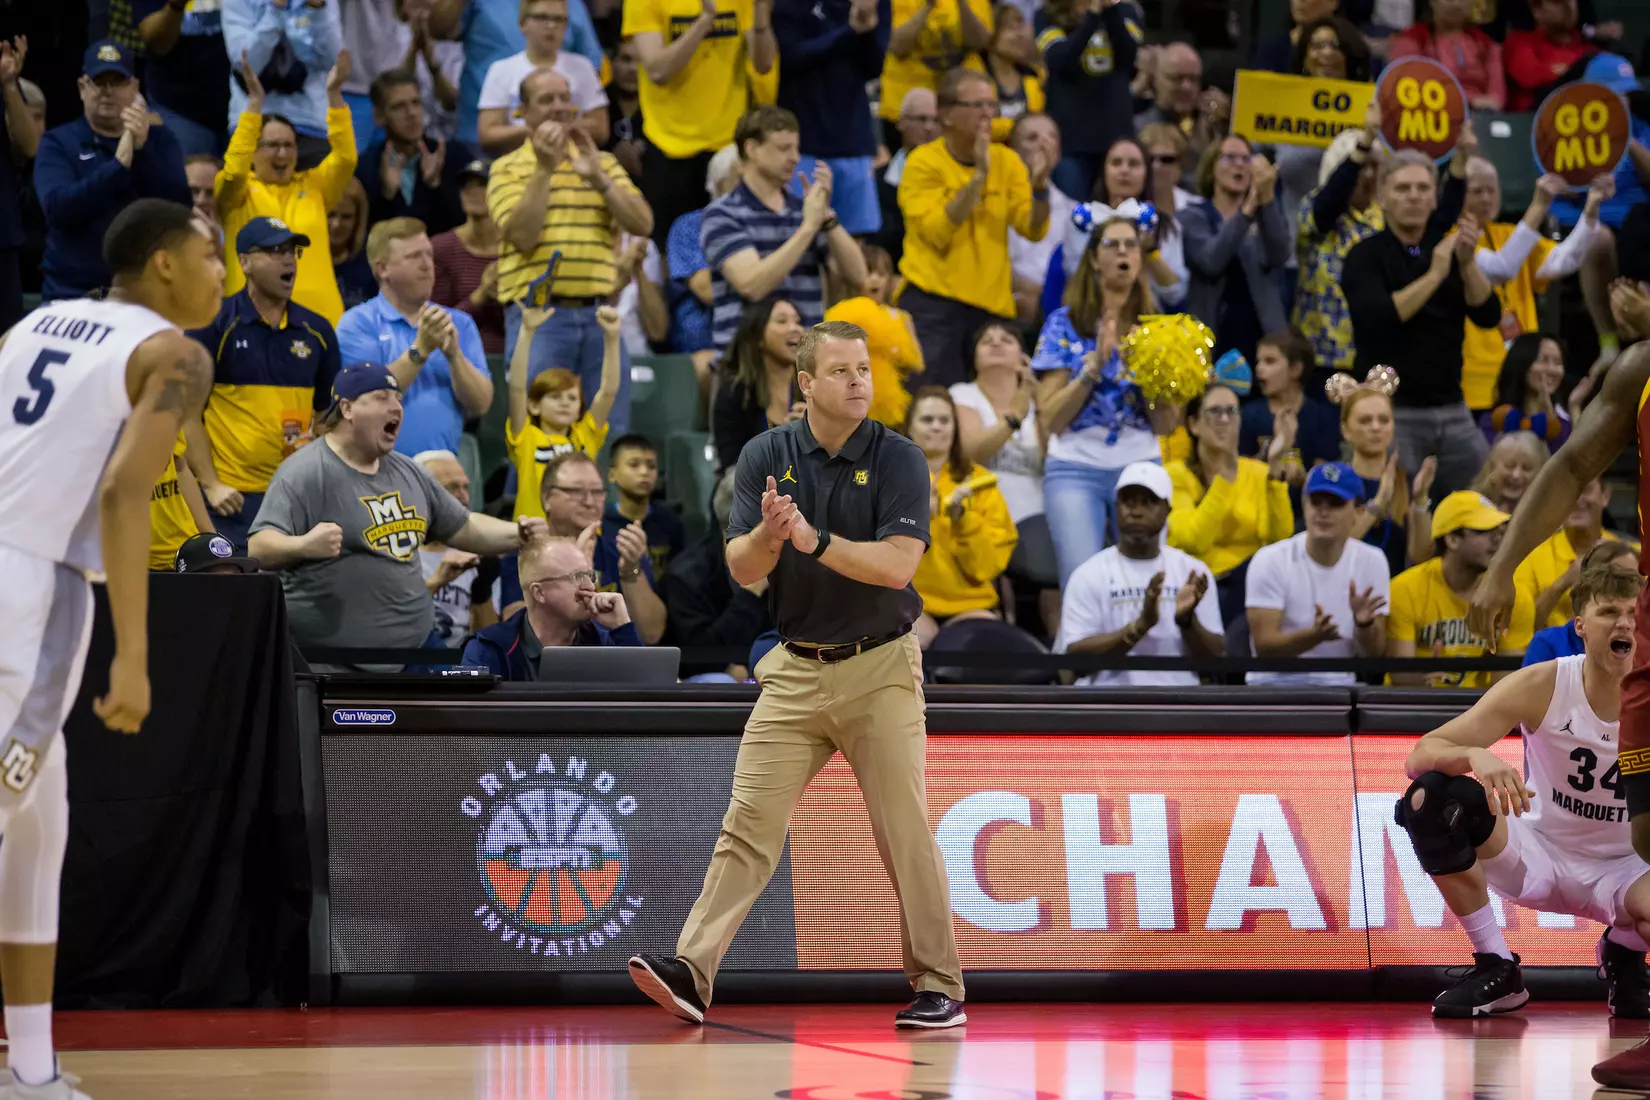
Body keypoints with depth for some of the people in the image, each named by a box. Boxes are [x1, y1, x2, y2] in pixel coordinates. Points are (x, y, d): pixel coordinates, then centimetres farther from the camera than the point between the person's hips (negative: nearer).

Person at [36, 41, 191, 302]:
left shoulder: (159, 141, 10)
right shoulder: (58, 144, 3)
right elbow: (59, 208, -15)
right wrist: (119, 165, -24)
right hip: (74, 294, -2)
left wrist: (142, 150, -16)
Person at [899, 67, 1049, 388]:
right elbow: (936, 232, -17)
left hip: (993, 303, 4)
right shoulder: (924, 163, -3)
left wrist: (1039, 187, -17)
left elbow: (1034, 230, 1)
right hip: (934, 304, -4)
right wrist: (978, 177, -20)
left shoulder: (1006, 160, 9)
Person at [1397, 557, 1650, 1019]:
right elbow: (1419, 757, -18)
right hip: (1537, 853, 1)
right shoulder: (1540, 687, -15)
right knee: (1432, 797, -28)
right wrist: (1475, 756, -41)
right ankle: (1496, 968, -11)